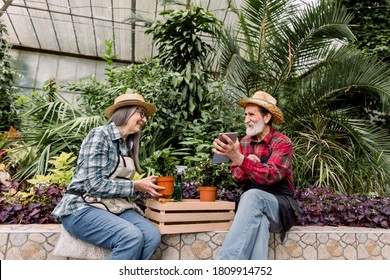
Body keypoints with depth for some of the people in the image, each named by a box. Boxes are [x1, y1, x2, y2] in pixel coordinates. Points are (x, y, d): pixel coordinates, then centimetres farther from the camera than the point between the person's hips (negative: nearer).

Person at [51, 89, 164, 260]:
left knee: (152, 235, -20)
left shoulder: (128, 145, 14)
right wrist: (136, 186, -13)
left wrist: (145, 187, -3)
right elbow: (94, 185, -19)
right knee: (132, 236, -31)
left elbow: (120, 182, 11)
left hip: (113, 206, 7)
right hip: (83, 207, -7)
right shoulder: (100, 135, -11)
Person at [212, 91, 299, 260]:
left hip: (280, 206, -3)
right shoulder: (243, 142, 9)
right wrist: (247, 164, -17)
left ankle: (225, 260, -39)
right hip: (252, 203, 3)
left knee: (252, 196, -37)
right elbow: (234, 179, 5)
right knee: (258, 218, -35)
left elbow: (270, 175, -25)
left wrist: (239, 158, -37)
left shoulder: (282, 142, -7)